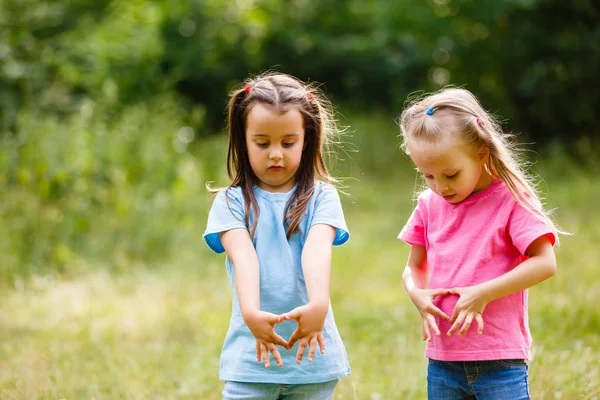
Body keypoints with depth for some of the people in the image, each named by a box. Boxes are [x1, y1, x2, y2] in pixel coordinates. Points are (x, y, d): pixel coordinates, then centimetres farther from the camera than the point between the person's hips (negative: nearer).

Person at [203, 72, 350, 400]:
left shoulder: (321, 197, 3)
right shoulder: (231, 201, 2)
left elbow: (317, 250, -15)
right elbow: (243, 256, -15)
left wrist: (318, 305, -33)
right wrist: (251, 312, -33)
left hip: (313, 353, 1)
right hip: (250, 356, -1)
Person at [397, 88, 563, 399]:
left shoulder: (511, 200, -6)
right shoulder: (429, 205, 8)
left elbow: (544, 262, -13)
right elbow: (414, 267, 16)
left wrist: (482, 293, -18)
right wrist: (416, 294, -7)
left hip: (500, 362, -5)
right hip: (442, 360, 5)